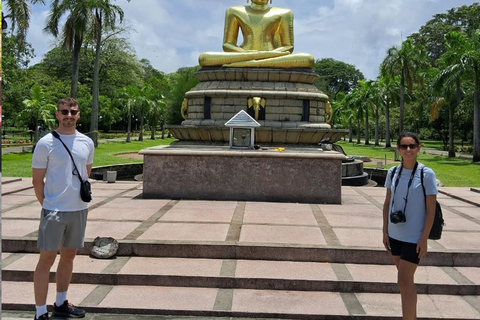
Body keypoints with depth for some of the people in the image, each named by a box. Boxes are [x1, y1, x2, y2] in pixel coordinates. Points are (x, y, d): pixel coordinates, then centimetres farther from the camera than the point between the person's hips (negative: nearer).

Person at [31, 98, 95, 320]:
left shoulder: (87, 143, 6)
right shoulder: (46, 143, -7)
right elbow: (37, 180, -4)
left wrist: (82, 195, 11)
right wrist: (47, 205, -5)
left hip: (79, 210, 5)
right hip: (54, 210, -5)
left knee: (68, 256, 15)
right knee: (47, 259, 0)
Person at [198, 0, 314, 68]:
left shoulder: (282, 14, 14)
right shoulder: (236, 12, 16)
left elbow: (288, 47, 8)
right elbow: (227, 45, 9)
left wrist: (269, 55, -14)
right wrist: (246, 53, -14)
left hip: (273, 64, 1)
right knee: (204, 58, -27)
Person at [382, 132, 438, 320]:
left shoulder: (426, 174, -11)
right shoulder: (393, 173, 2)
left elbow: (431, 209, -10)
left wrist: (424, 239, -12)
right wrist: (385, 232, 7)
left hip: (414, 238, -5)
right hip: (395, 235, 5)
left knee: (404, 281, -6)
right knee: (406, 279, 17)